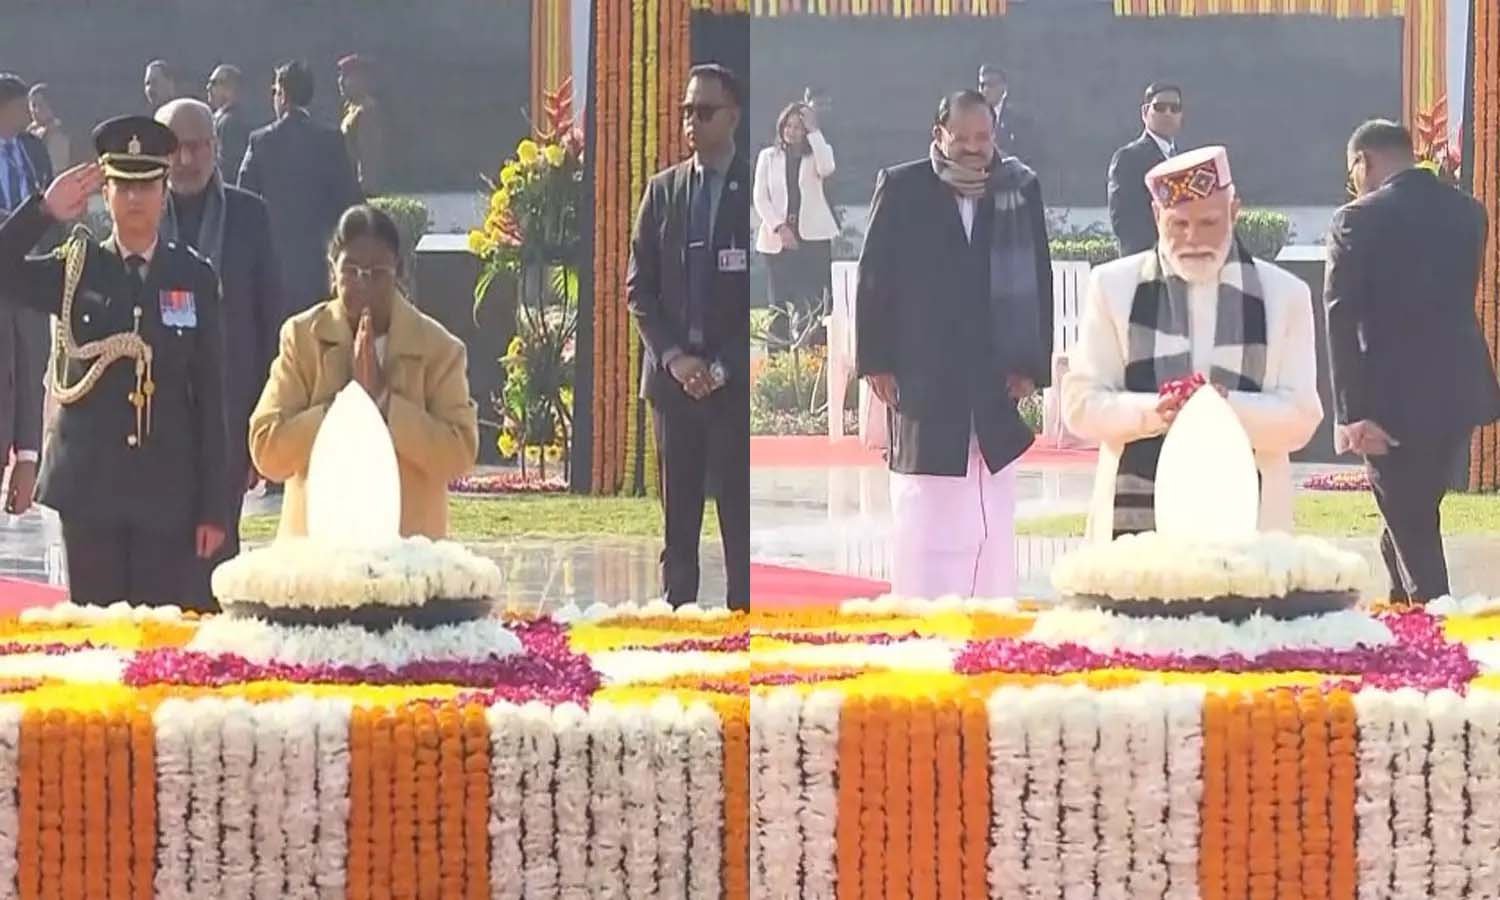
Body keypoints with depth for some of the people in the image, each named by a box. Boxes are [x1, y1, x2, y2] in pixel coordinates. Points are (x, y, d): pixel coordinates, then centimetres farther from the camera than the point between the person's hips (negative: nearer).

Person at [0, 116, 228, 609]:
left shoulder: (194, 276, 5)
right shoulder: (76, 269, 7)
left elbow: (210, 395, 3)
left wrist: (213, 508, 0)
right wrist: (44, 211, -16)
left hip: (168, 493, -1)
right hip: (88, 488, 1)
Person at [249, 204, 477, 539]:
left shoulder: (437, 348, 2)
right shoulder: (302, 336, 3)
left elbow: (460, 456, -8)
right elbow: (265, 451, -6)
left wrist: (384, 400, -15)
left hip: (409, 548, 0)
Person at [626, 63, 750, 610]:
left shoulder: (755, 189, -1)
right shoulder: (663, 191, 11)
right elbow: (639, 287, 10)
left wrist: (722, 366, -10)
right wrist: (673, 358, -4)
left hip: (736, 380, -4)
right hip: (672, 376, 4)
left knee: (740, 514, -5)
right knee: (679, 514, 5)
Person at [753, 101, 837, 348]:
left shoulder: (816, 154, 8)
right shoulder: (768, 157, 12)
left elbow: (826, 169, -16)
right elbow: (761, 197, 5)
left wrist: (813, 131, -13)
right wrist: (779, 227, -9)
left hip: (814, 237, -1)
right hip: (777, 239, 1)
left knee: (814, 300, -9)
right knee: (781, 300, -3)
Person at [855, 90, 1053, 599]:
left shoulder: (1020, 189, 6)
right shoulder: (903, 189, 1)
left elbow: (1038, 282, 8)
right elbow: (874, 277, 2)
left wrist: (1032, 365, 1)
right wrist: (875, 361, -3)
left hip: (996, 379, 2)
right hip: (923, 378, -2)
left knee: (993, 519, 4)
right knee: (924, 513, -3)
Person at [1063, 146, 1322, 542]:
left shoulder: (1283, 295, 10)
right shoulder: (1114, 286, 10)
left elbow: (1301, 418, 5)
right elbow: (1080, 404, 5)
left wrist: (1228, 405, -15)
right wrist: (1151, 411, -15)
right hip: (1135, 523, 0)